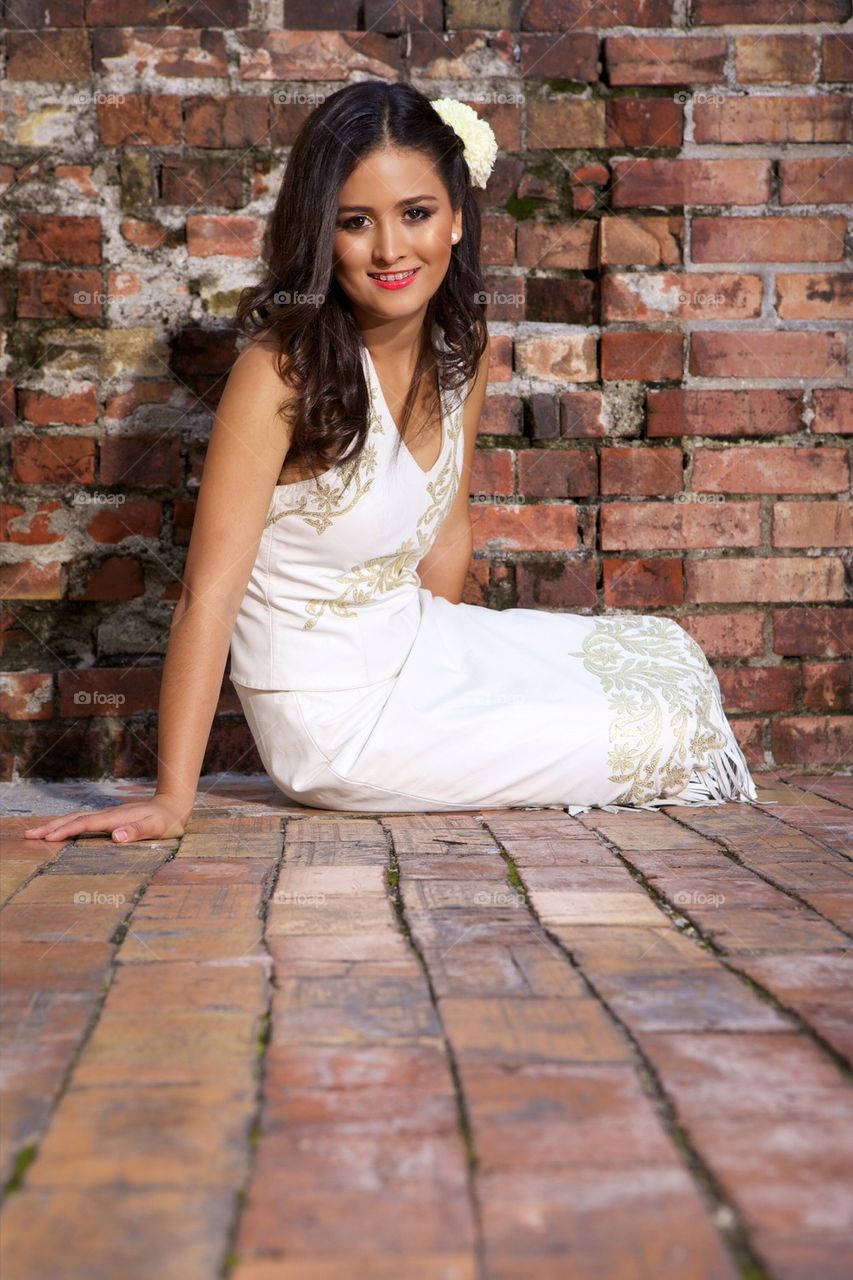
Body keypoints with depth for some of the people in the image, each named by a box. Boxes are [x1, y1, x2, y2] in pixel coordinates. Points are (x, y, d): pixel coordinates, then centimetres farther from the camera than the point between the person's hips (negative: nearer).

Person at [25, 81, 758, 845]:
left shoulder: (465, 347, -3)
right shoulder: (284, 368, -25)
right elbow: (211, 591, -27)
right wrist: (172, 800, -29)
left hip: (421, 642, 7)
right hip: (337, 712, -7)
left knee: (670, 657, 16)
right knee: (658, 733, -5)